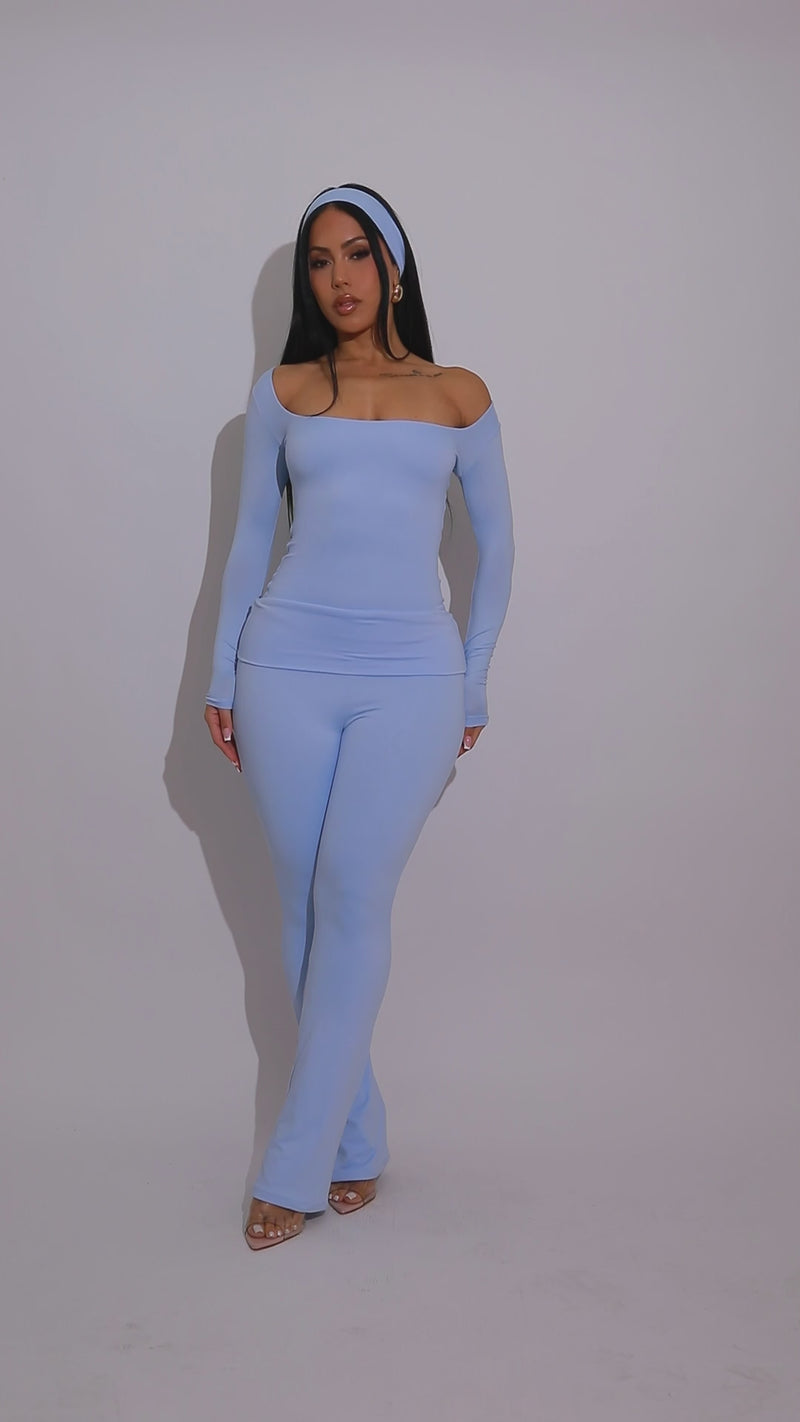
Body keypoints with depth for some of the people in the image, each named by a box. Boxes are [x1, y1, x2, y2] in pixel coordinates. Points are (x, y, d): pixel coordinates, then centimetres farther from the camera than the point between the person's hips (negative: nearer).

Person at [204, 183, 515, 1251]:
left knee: (352, 901, -9)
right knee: (305, 906, 2)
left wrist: (472, 687, 9)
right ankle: (357, 1142, 17)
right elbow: (250, 537, 14)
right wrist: (221, 679, 10)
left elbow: (495, 544, 13)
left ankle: (297, 1166, 3)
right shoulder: (282, 391, 12)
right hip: (287, 666, 2)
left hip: (411, 675, -1)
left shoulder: (458, 395, 10)